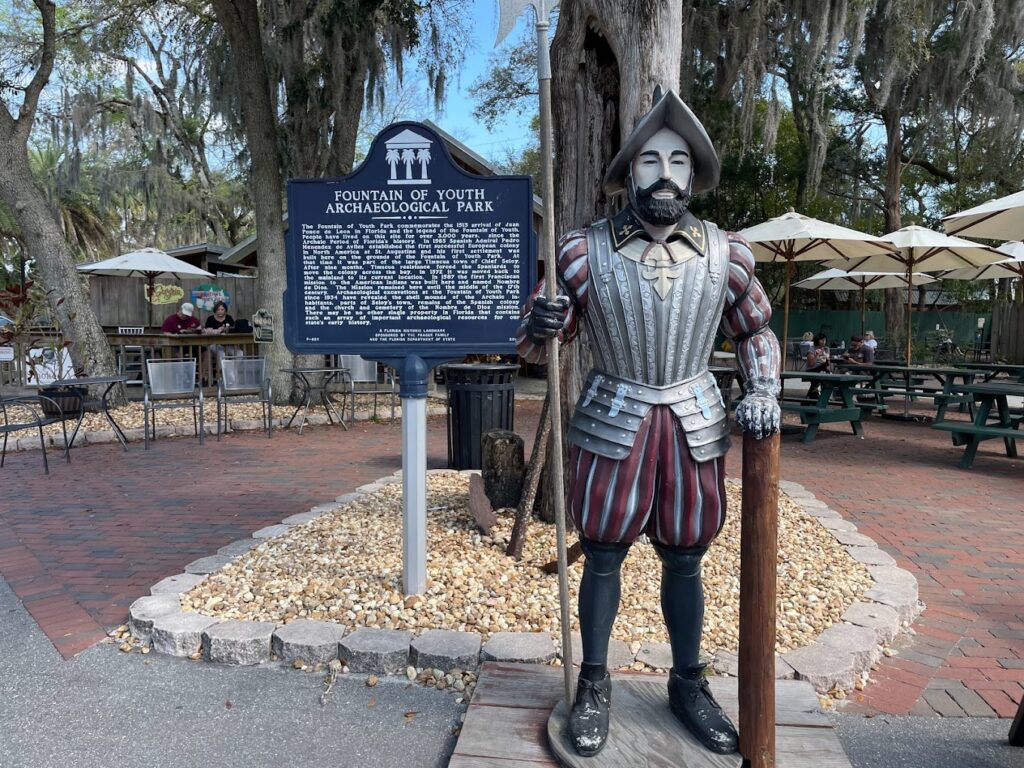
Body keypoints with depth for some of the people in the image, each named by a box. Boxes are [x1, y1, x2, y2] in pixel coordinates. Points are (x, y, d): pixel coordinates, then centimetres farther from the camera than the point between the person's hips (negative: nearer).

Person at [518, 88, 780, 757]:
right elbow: (539, 344, -1)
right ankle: (595, 684, 29)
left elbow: (755, 329, 15)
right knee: (603, 557, 8)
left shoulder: (726, 254, 0)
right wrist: (539, 326, -24)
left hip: (695, 426, 2)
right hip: (612, 425, -1)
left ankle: (688, 683, 34)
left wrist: (763, 391, -1)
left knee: (684, 561, 13)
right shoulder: (584, 251, -6)